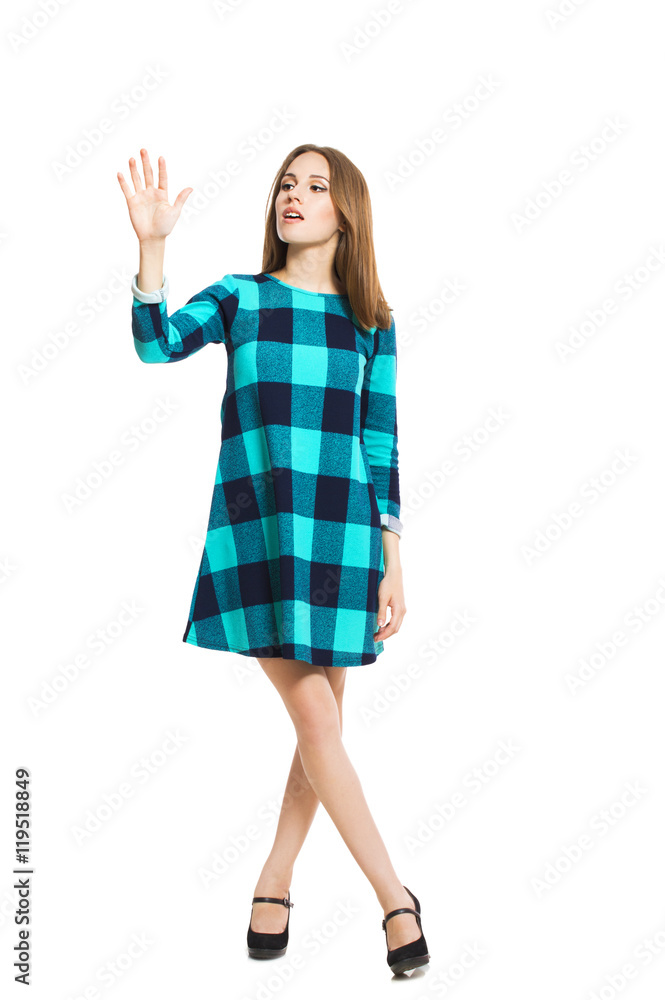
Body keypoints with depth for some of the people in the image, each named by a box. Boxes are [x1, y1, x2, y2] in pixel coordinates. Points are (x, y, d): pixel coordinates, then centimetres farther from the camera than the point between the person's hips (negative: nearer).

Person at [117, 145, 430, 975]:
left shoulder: (370, 322, 9)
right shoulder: (239, 297, 6)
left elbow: (381, 446, 8)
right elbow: (156, 344, -12)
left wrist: (391, 565, 4)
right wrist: (152, 244, -25)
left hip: (341, 531, 2)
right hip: (253, 528, -2)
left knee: (323, 724, 5)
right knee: (314, 718, -7)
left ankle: (275, 881, 26)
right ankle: (395, 898, 4)